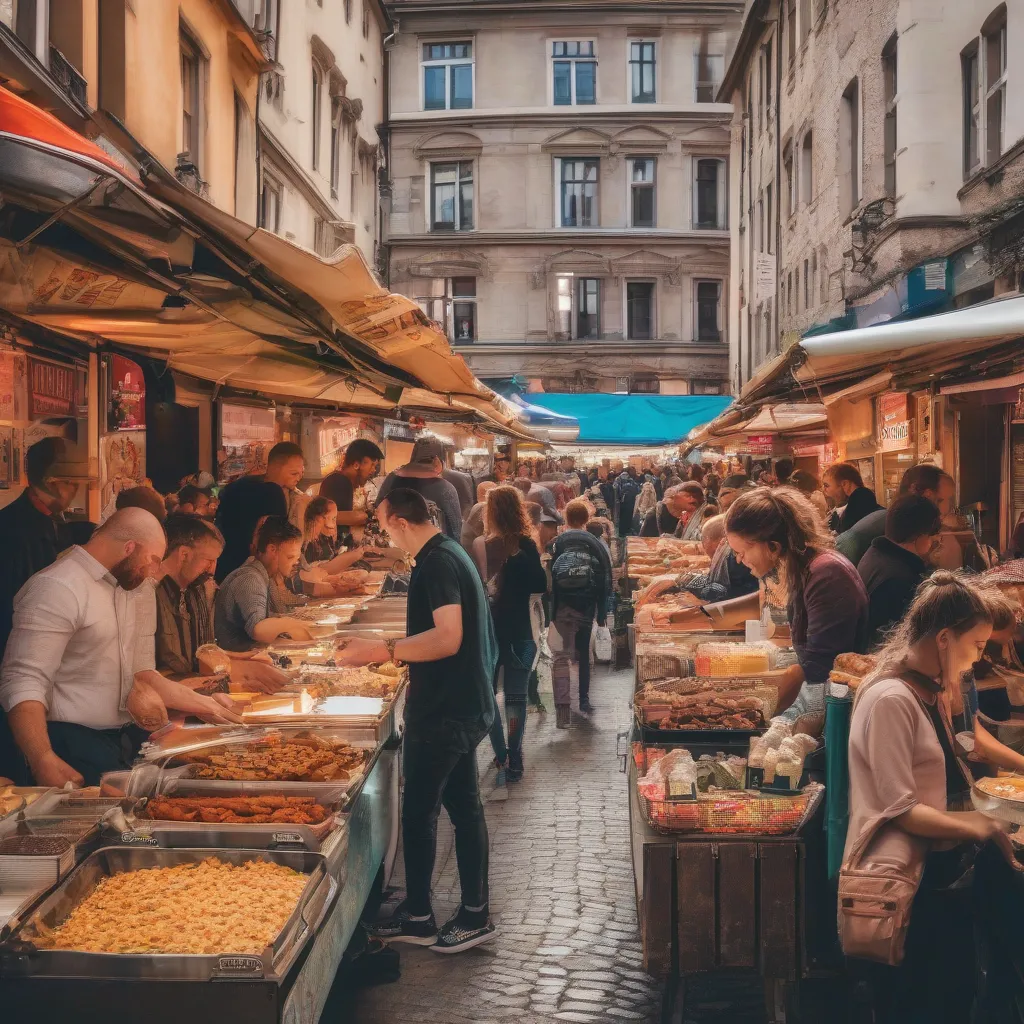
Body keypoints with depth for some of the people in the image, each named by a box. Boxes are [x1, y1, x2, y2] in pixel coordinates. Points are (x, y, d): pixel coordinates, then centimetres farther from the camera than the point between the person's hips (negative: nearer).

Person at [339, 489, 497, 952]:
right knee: (464, 809, 14)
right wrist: (391, 647, 23)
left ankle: (417, 916, 11)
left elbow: (448, 638, -29)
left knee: (418, 811, 0)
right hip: (463, 706, 10)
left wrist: (383, 651, -26)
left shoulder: (437, 564, -19)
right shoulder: (449, 554, 13)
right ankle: (474, 914, 21)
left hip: (443, 713, -10)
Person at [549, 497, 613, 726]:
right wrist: (602, 612, 6)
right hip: (587, 608, 2)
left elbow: (548, 580, -7)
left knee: (561, 656, -3)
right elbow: (606, 581, -1)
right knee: (583, 653, 21)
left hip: (562, 608, -2)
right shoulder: (596, 545, 0)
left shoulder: (556, 544, -5)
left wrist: (548, 611, 0)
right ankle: (584, 700, 28)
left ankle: (562, 707, -18)